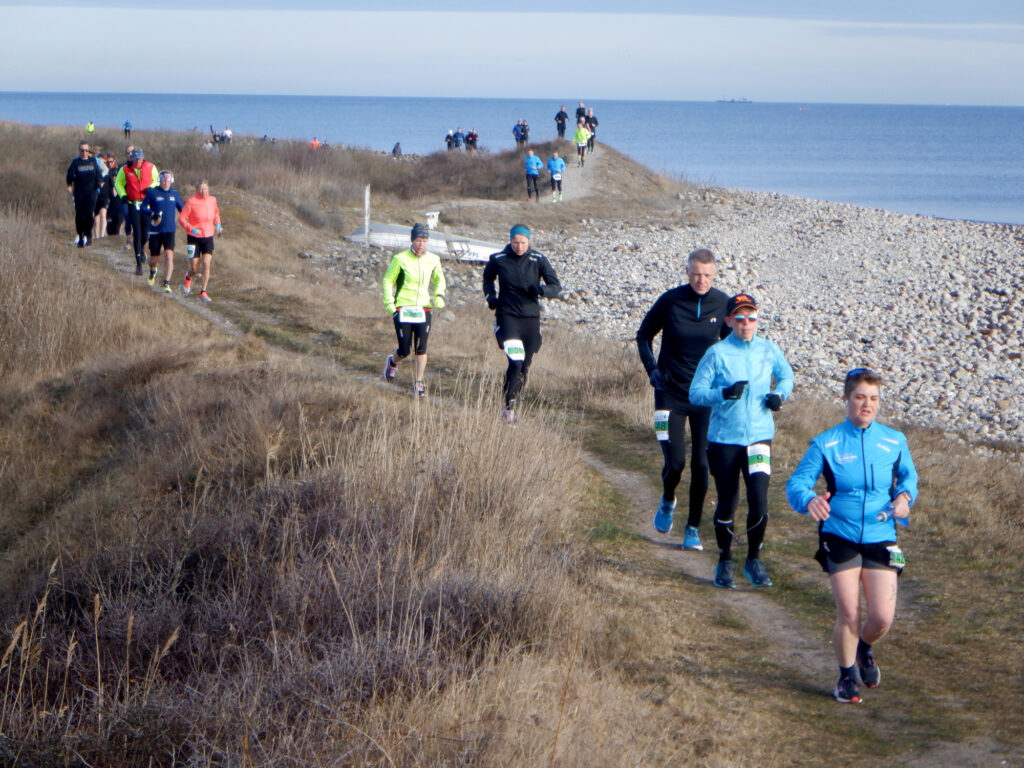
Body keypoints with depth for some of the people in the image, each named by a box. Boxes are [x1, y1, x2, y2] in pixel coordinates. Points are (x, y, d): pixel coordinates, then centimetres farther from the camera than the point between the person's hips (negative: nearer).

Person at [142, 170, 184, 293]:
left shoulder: (175, 194, 8)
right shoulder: (152, 193, -1)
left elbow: (181, 208, 20)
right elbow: (143, 208, -2)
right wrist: (152, 213, -20)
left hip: (169, 231, 1)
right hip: (155, 231, -1)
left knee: (169, 255, -16)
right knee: (154, 257, 8)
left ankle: (167, 283, -13)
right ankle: (152, 272, 43)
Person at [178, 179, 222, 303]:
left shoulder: (212, 200, 1)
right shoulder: (191, 202, -13)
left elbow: (216, 213, 22)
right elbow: (181, 218, -10)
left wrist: (217, 224, 4)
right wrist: (191, 229, -25)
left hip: (208, 238, 3)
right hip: (194, 238, -3)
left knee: (206, 264, -11)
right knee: (194, 269, 1)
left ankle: (203, 292, -2)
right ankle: (188, 277, 39)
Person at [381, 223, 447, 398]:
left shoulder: (433, 260, 3)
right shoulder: (400, 259, -8)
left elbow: (439, 280, 20)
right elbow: (387, 280, 3)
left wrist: (439, 295, 2)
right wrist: (388, 302, -7)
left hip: (423, 309, 2)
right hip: (403, 309, -2)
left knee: (421, 349, -9)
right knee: (405, 350, -2)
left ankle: (418, 384, 2)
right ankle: (392, 362, 33)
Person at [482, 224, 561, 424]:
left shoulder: (539, 260, -2)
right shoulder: (498, 259, -1)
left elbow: (556, 285, -5)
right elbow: (488, 278, 19)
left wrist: (543, 290, -27)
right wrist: (490, 296, 1)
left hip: (531, 317, 2)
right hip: (507, 315, -2)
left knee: (524, 368, 8)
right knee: (515, 362, -19)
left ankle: (511, 403, 27)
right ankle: (509, 406, -6)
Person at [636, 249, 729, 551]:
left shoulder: (722, 303, -3)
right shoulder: (670, 300, -8)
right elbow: (644, 335, 6)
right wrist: (651, 368, -7)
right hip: (671, 394, -1)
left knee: (701, 464, -2)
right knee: (675, 462, -5)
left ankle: (693, 528, 13)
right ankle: (667, 501, 29)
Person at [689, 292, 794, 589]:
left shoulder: (768, 350, 3)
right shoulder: (717, 353, -7)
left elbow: (786, 375, 21)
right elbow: (695, 393, -8)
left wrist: (779, 394, 0)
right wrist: (724, 393, -25)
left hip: (759, 436, 2)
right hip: (724, 439, -2)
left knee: (759, 501, -10)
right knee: (727, 504, 5)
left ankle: (754, 561, 11)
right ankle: (724, 562, 26)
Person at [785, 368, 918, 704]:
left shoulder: (894, 442, 3)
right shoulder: (826, 443, -4)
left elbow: (909, 477, 19)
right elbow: (796, 483, -8)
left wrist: (904, 496, -4)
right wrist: (810, 500, -31)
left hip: (881, 538, 2)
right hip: (840, 537, -2)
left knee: (882, 617, -6)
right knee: (848, 615, -4)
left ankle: (865, 648, 30)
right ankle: (847, 675, 21)